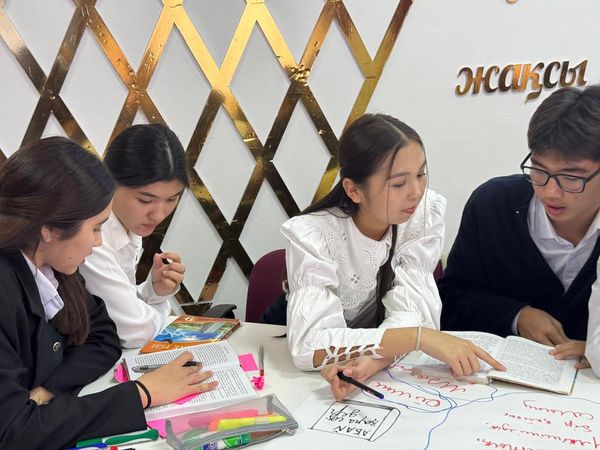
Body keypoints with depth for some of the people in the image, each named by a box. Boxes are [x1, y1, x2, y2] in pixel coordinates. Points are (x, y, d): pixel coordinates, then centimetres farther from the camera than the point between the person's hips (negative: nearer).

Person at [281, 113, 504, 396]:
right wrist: (419, 337, -42)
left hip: (389, 365, 1)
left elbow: (410, 309, -21)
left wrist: (376, 359, -41)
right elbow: (310, 345, -34)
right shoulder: (312, 235, -24)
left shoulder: (425, 213, -15)